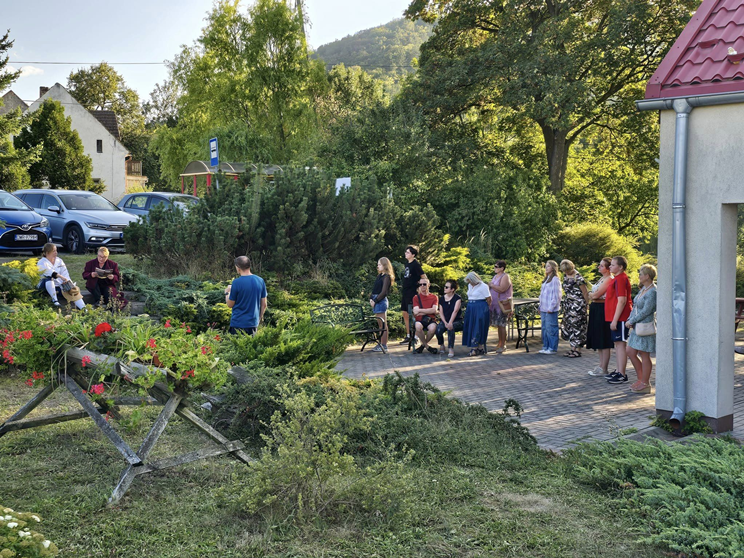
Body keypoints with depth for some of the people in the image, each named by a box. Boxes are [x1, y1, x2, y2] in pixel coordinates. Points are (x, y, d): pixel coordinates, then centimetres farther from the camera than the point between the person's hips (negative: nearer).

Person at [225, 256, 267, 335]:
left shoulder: (236, 283, -15)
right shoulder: (260, 281, 0)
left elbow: (230, 305, -5)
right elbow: (264, 304, 6)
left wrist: (227, 292, 12)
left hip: (238, 323, -5)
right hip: (253, 323, 5)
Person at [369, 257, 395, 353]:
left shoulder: (386, 277, -9)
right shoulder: (380, 276, 17)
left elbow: (383, 292, -14)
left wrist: (375, 301, -14)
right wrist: (371, 298, 4)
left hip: (381, 301, -9)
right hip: (376, 301, 9)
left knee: (382, 325, -6)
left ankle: (384, 346, -3)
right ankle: (381, 344, 15)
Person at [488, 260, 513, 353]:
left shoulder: (505, 277, -10)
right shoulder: (496, 276, 17)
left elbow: (501, 289, -23)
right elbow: (492, 288, 27)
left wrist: (491, 285, -11)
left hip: (502, 304, -8)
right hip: (495, 304, 8)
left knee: (502, 325, -6)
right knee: (498, 325, 10)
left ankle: (503, 345, -1)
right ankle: (500, 344, 17)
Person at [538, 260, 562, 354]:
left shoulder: (555, 279, -9)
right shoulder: (546, 279, 18)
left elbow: (556, 295, -13)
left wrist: (551, 307, -16)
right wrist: (541, 306, 15)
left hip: (551, 309, -9)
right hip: (544, 309, 9)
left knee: (551, 329, -5)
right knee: (544, 328, 12)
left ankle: (552, 348, 1)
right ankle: (545, 347, 19)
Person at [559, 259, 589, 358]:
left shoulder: (578, 278, -15)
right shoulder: (565, 276, 10)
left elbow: (585, 292, -10)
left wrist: (587, 304, -6)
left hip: (577, 305, -8)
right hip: (568, 305, 8)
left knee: (576, 325, -6)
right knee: (569, 325, 8)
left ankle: (577, 350, -2)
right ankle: (572, 348, 16)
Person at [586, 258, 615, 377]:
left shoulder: (609, 279, -14)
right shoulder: (602, 279, 18)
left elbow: (596, 295, -17)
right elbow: (592, 296, 18)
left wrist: (591, 295, 1)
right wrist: (593, 295, -1)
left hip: (602, 310, -10)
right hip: (596, 310, 10)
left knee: (604, 341, -5)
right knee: (599, 340, 13)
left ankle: (603, 369, -1)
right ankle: (601, 366, 20)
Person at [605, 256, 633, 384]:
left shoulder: (620, 279, -17)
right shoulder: (616, 279, 16)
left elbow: (622, 301, -22)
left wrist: (615, 320, -23)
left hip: (620, 317, -10)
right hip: (616, 317, 10)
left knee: (620, 344, -7)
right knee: (617, 344, 15)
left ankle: (622, 375, -3)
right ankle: (618, 371, 24)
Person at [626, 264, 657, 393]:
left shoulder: (652, 292, -17)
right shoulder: (643, 289, 13)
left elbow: (646, 311, -20)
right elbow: (635, 306, 17)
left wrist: (631, 321, -13)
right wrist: (630, 320, 4)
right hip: (637, 327, 10)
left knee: (644, 355, -2)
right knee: (630, 352, 12)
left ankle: (645, 384, 7)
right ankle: (641, 379, 24)